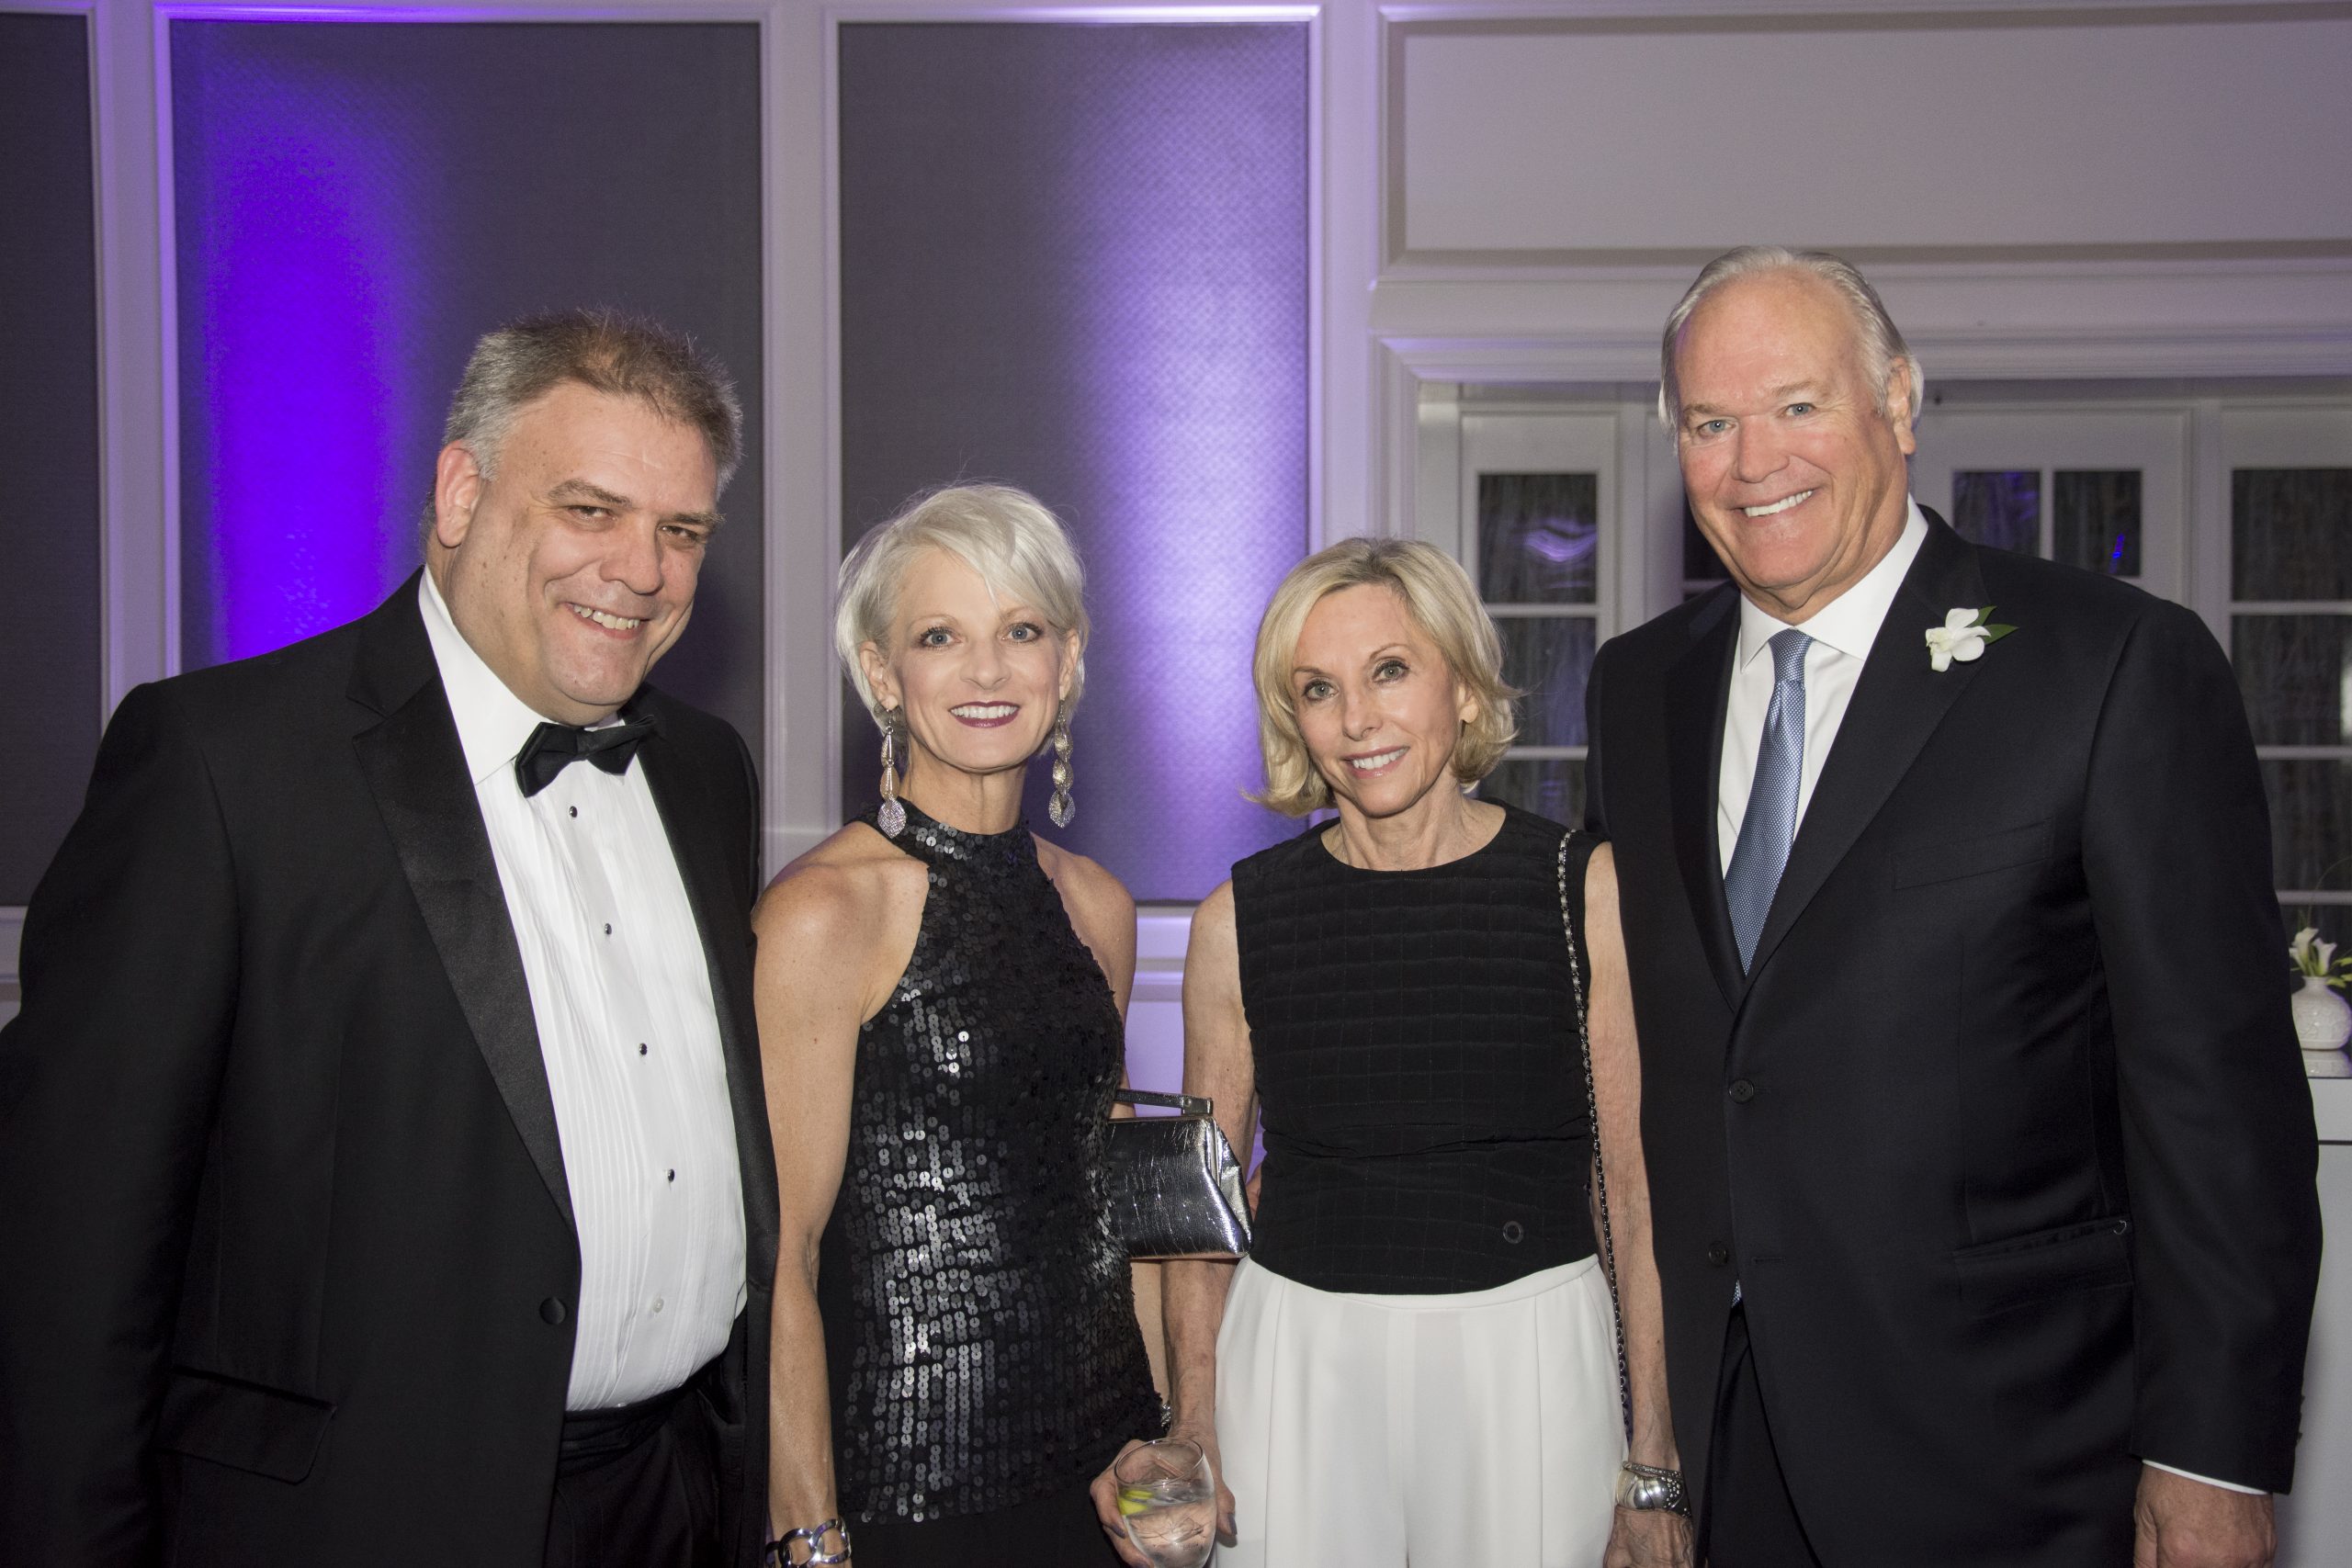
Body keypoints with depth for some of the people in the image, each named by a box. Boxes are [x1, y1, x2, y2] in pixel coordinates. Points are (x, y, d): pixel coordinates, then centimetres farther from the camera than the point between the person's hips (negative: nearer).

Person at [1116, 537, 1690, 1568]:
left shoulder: (1589, 891, -5)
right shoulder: (1241, 918, -1)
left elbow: (1642, 1192, -3)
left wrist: (1656, 1473, -5)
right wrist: (1191, 1443, 0)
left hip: (1528, 1364, -1)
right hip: (1295, 1368, 1)